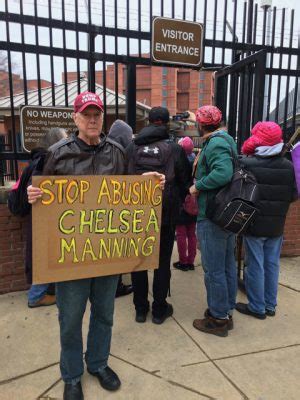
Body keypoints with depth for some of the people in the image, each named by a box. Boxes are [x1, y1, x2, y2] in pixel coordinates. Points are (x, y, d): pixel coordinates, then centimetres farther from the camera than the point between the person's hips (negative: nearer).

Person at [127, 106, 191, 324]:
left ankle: (140, 308, 24)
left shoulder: (132, 147, -2)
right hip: (165, 213, -2)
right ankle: (159, 309, 22)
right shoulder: (174, 149, -8)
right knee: (162, 261, 11)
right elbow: (186, 180, -2)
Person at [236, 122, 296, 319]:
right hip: (277, 226, 4)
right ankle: (270, 305, 27)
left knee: (255, 266, 6)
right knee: (272, 264, 15)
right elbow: (293, 195, 3)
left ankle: (257, 307, 18)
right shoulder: (288, 166, -3)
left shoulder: (247, 164, -16)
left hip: (254, 223, -4)